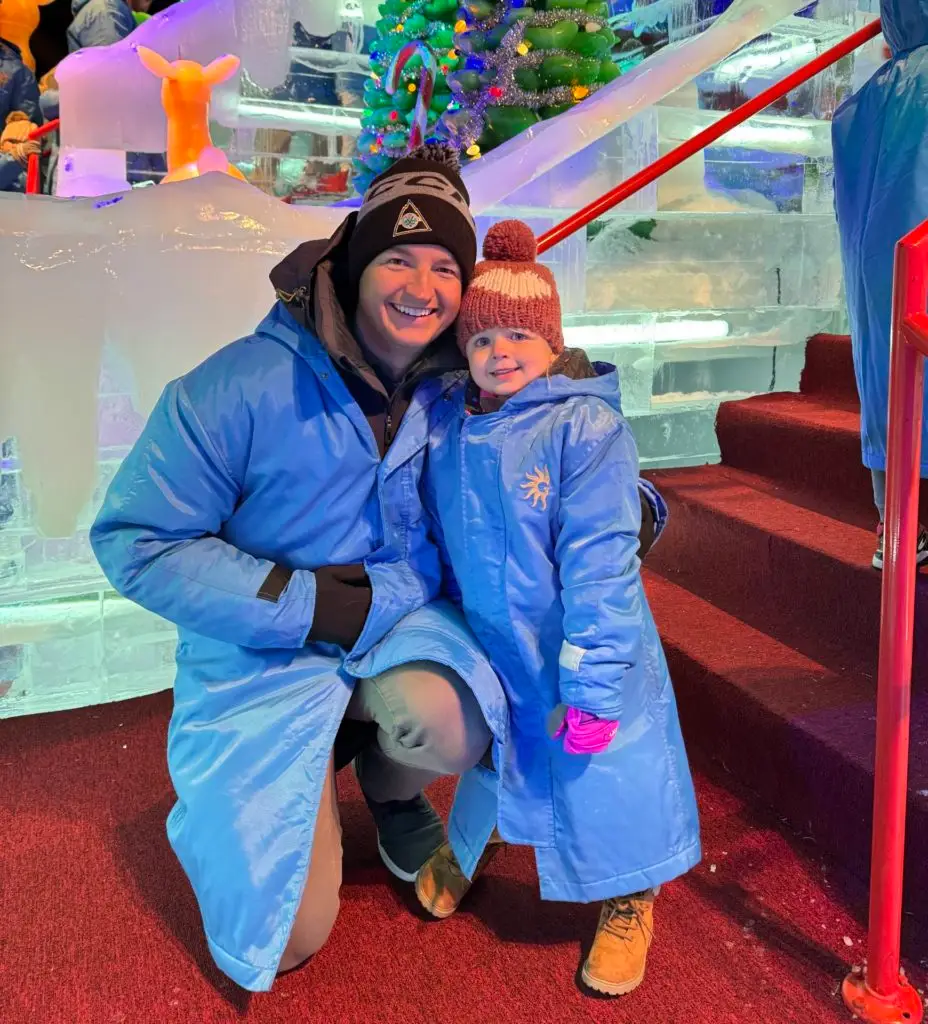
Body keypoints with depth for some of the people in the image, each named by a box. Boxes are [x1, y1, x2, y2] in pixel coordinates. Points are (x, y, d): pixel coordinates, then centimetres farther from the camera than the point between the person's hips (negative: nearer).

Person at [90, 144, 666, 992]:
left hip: (402, 625, 3)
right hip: (268, 657, -2)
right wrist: (306, 603, -21)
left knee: (450, 727, -34)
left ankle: (388, 783, 6)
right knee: (284, 940, -4)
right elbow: (136, 541, -16)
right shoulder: (244, 384, -20)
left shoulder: (463, 383, -7)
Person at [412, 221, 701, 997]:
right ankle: (470, 846, 56)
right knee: (488, 756, 25)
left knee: (600, 777, 11)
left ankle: (627, 903, 40)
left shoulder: (587, 426, -21)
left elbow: (600, 564, -22)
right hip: (487, 655, 5)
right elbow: (432, 539, 8)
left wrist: (591, 686, -21)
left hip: (581, 660, -4)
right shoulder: (446, 427, -4)